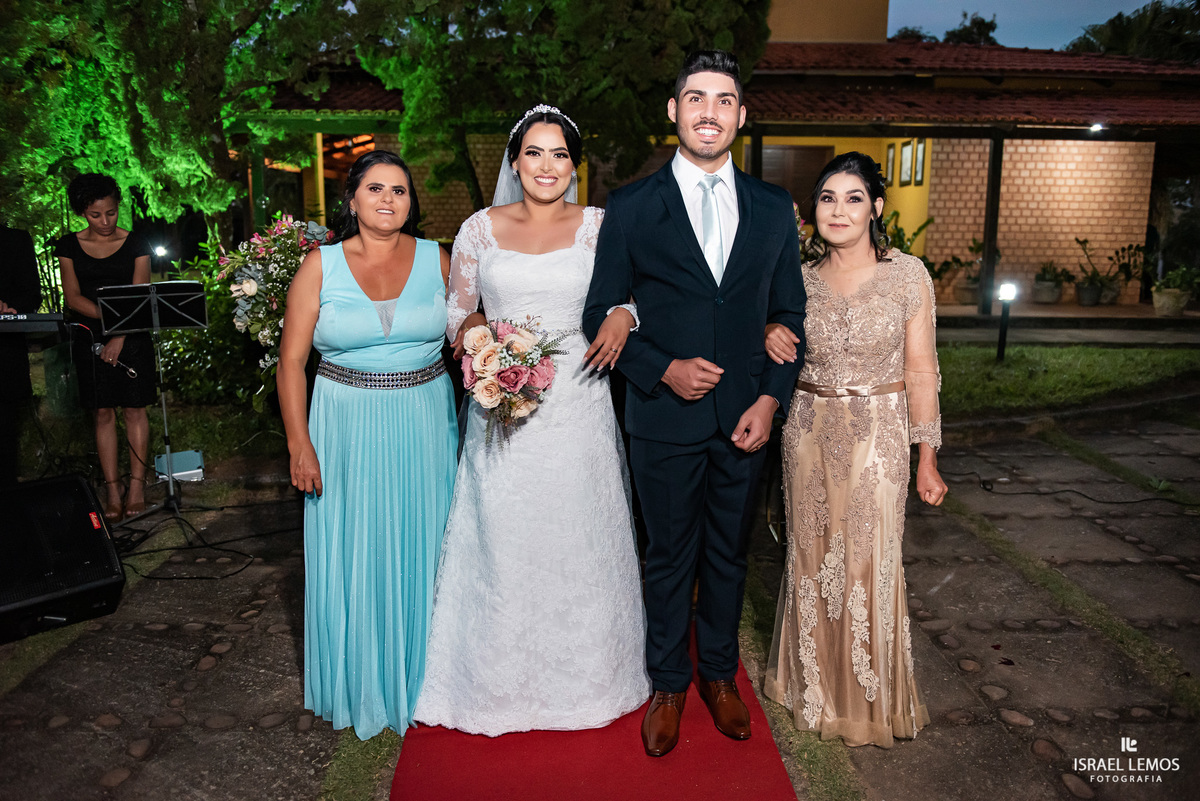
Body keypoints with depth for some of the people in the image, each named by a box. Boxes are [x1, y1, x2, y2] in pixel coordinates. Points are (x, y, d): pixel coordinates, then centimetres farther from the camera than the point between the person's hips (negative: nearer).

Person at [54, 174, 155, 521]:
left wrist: (120, 336, -15)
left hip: (132, 337, -1)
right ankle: (112, 488, 8)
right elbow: (73, 297, -1)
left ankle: (137, 483, 7)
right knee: (103, 413, 3)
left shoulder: (135, 244, 2)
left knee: (134, 410, 0)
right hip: (89, 337, 2)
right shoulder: (68, 246, 6)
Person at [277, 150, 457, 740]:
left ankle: (418, 675, 33)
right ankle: (359, 684, 30)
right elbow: (291, 360, -4)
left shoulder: (436, 259, 1)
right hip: (348, 429, -1)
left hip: (425, 424, 2)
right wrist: (300, 445, -9)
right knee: (352, 555, 9)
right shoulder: (321, 265, -4)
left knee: (420, 551, 12)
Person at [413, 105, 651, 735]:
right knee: (503, 543, 6)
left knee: (579, 540, 9)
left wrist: (623, 317, -16)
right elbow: (457, 312, 10)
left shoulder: (600, 226, 4)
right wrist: (475, 335, -12)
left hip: (578, 406, 0)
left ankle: (581, 678, 31)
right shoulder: (480, 229, 5)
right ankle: (502, 681, 26)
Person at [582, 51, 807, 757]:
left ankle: (720, 675, 38)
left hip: (745, 419, 3)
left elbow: (790, 314, 7)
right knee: (669, 559, 12)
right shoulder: (631, 208, -3)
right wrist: (662, 369, -16)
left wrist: (772, 398, -4)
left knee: (729, 555, 17)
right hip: (665, 419, -2)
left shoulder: (774, 209, 5)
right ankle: (669, 686, 33)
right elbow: (601, 314, -2)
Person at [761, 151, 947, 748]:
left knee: (869, 562, 3)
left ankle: (870, 698, 26)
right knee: (812, 557, 11)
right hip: (809, 433, 3)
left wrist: (927, 459, -4)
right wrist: (773, 342, -9)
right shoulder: (801, 280, 3)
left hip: (878, 436, -3)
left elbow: (919, 370, -4)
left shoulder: (908, 275, -5)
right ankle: (814, 684, 33)